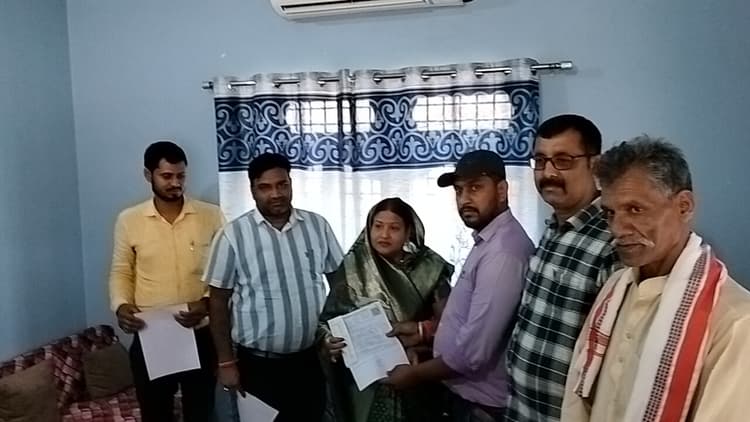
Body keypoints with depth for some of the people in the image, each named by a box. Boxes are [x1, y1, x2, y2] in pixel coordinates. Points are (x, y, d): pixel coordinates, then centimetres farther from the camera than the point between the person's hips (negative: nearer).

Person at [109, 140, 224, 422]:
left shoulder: (211, 216, -4)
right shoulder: (129, 220, -1)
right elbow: (121, 272, 5)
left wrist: (206, 302, -18)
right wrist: (120, 305, -14)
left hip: (200, 335, 0)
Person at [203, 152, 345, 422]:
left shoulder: (317, 226, -1)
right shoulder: (232, 235, -9)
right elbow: (219, 301, -5)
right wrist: (226, 362, -5)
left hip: (311, 358, 3)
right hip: (259, 363, -2)